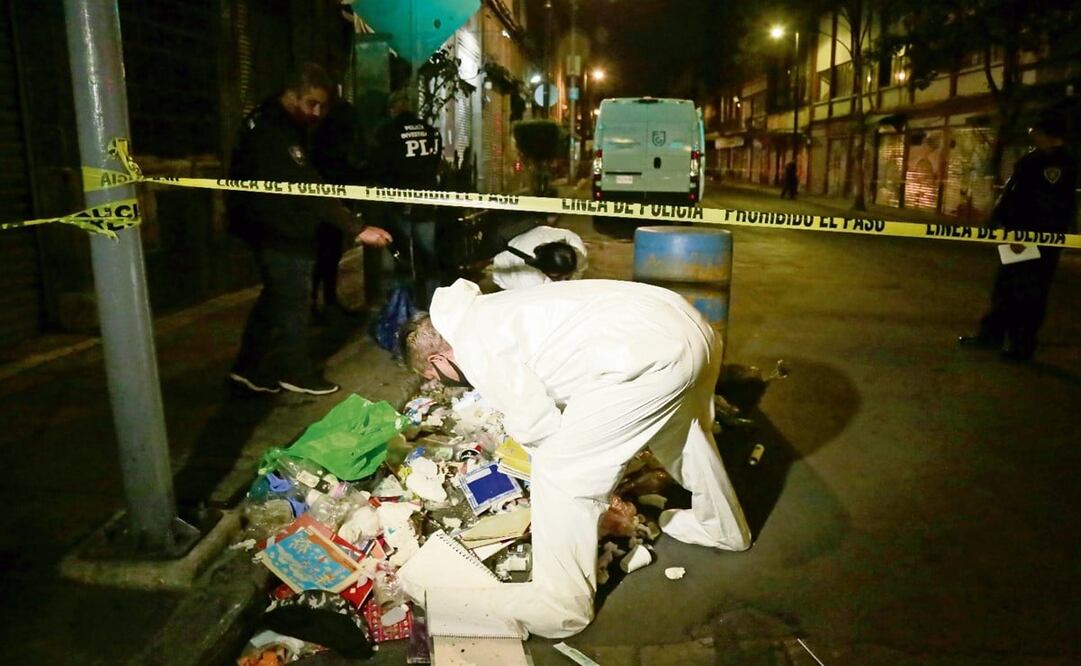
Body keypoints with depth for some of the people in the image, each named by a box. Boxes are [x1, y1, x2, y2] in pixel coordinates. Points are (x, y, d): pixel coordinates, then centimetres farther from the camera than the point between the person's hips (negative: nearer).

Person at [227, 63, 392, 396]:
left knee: (276, 296, 15)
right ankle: (296, 372, 13)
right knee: (293, 300, 0)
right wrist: (357, 229, -33)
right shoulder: (271, 132, -23)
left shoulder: (286, 124, 9)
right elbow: (308, 189, -30)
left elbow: (304, 182, 15)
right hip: (277, 230, -10)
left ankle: (251, 368, 25)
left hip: (284, 227, 10)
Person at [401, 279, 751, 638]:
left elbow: (538, 425, -5)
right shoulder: (488, 311, 24)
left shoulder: (473, 344, -4)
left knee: (559, 472, -1)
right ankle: (722, 526, 58)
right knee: (680, 430, 35)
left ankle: (560, 604, 15)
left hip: (653, 353, -10)